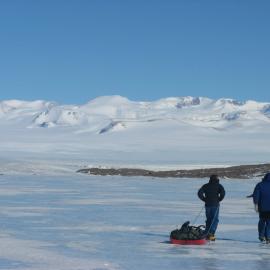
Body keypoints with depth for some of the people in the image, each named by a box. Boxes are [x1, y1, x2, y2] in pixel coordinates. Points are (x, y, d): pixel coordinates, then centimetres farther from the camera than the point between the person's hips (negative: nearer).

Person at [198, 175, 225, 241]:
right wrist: (219, 199, -3)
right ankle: (211, 233, -13)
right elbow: (223, 192, -17)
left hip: (207, 205, 3)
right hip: (215, 205, -3)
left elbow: (199, 193, -4)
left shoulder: (206, 186, 7)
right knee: (215, 220, 2)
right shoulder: (218, 186, 0)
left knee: (208, 220, 15)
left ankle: (207, 234, 12)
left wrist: (204, 199, 4)